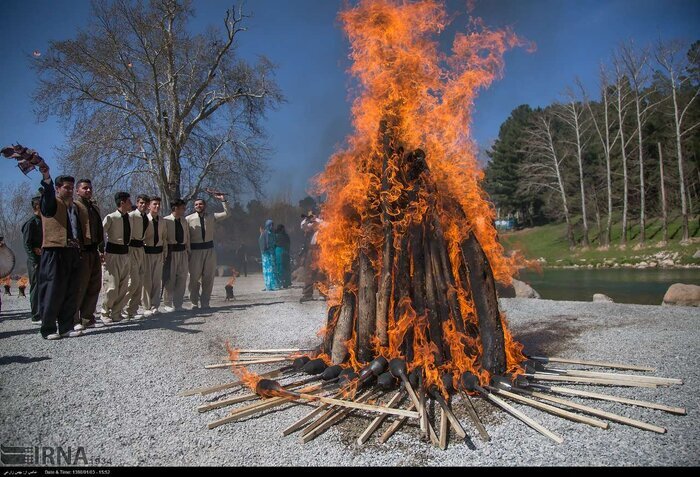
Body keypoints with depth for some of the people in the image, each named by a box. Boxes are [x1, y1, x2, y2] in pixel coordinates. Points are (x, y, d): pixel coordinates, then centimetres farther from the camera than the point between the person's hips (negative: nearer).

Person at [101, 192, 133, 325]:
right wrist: (103, 252, -12)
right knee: (112, 287, -6)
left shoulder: (129, 218, 10)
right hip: (113, 254, -7)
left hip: (126, 253, 7)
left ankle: (116, 313, 21)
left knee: (124, 287, 9)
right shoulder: (111, 218, -11)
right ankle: (105, 313, 11)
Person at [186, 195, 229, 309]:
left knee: (209, 278, 6)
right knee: (194, 278, 1)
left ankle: (205, 303, 16)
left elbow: (226, 213, 8)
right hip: (195, 251, -3)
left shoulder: (212, 217, 9)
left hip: (210, 250, 3)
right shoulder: (189, 219, -1)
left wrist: (223, 199, 0)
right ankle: (194, 303, 12)